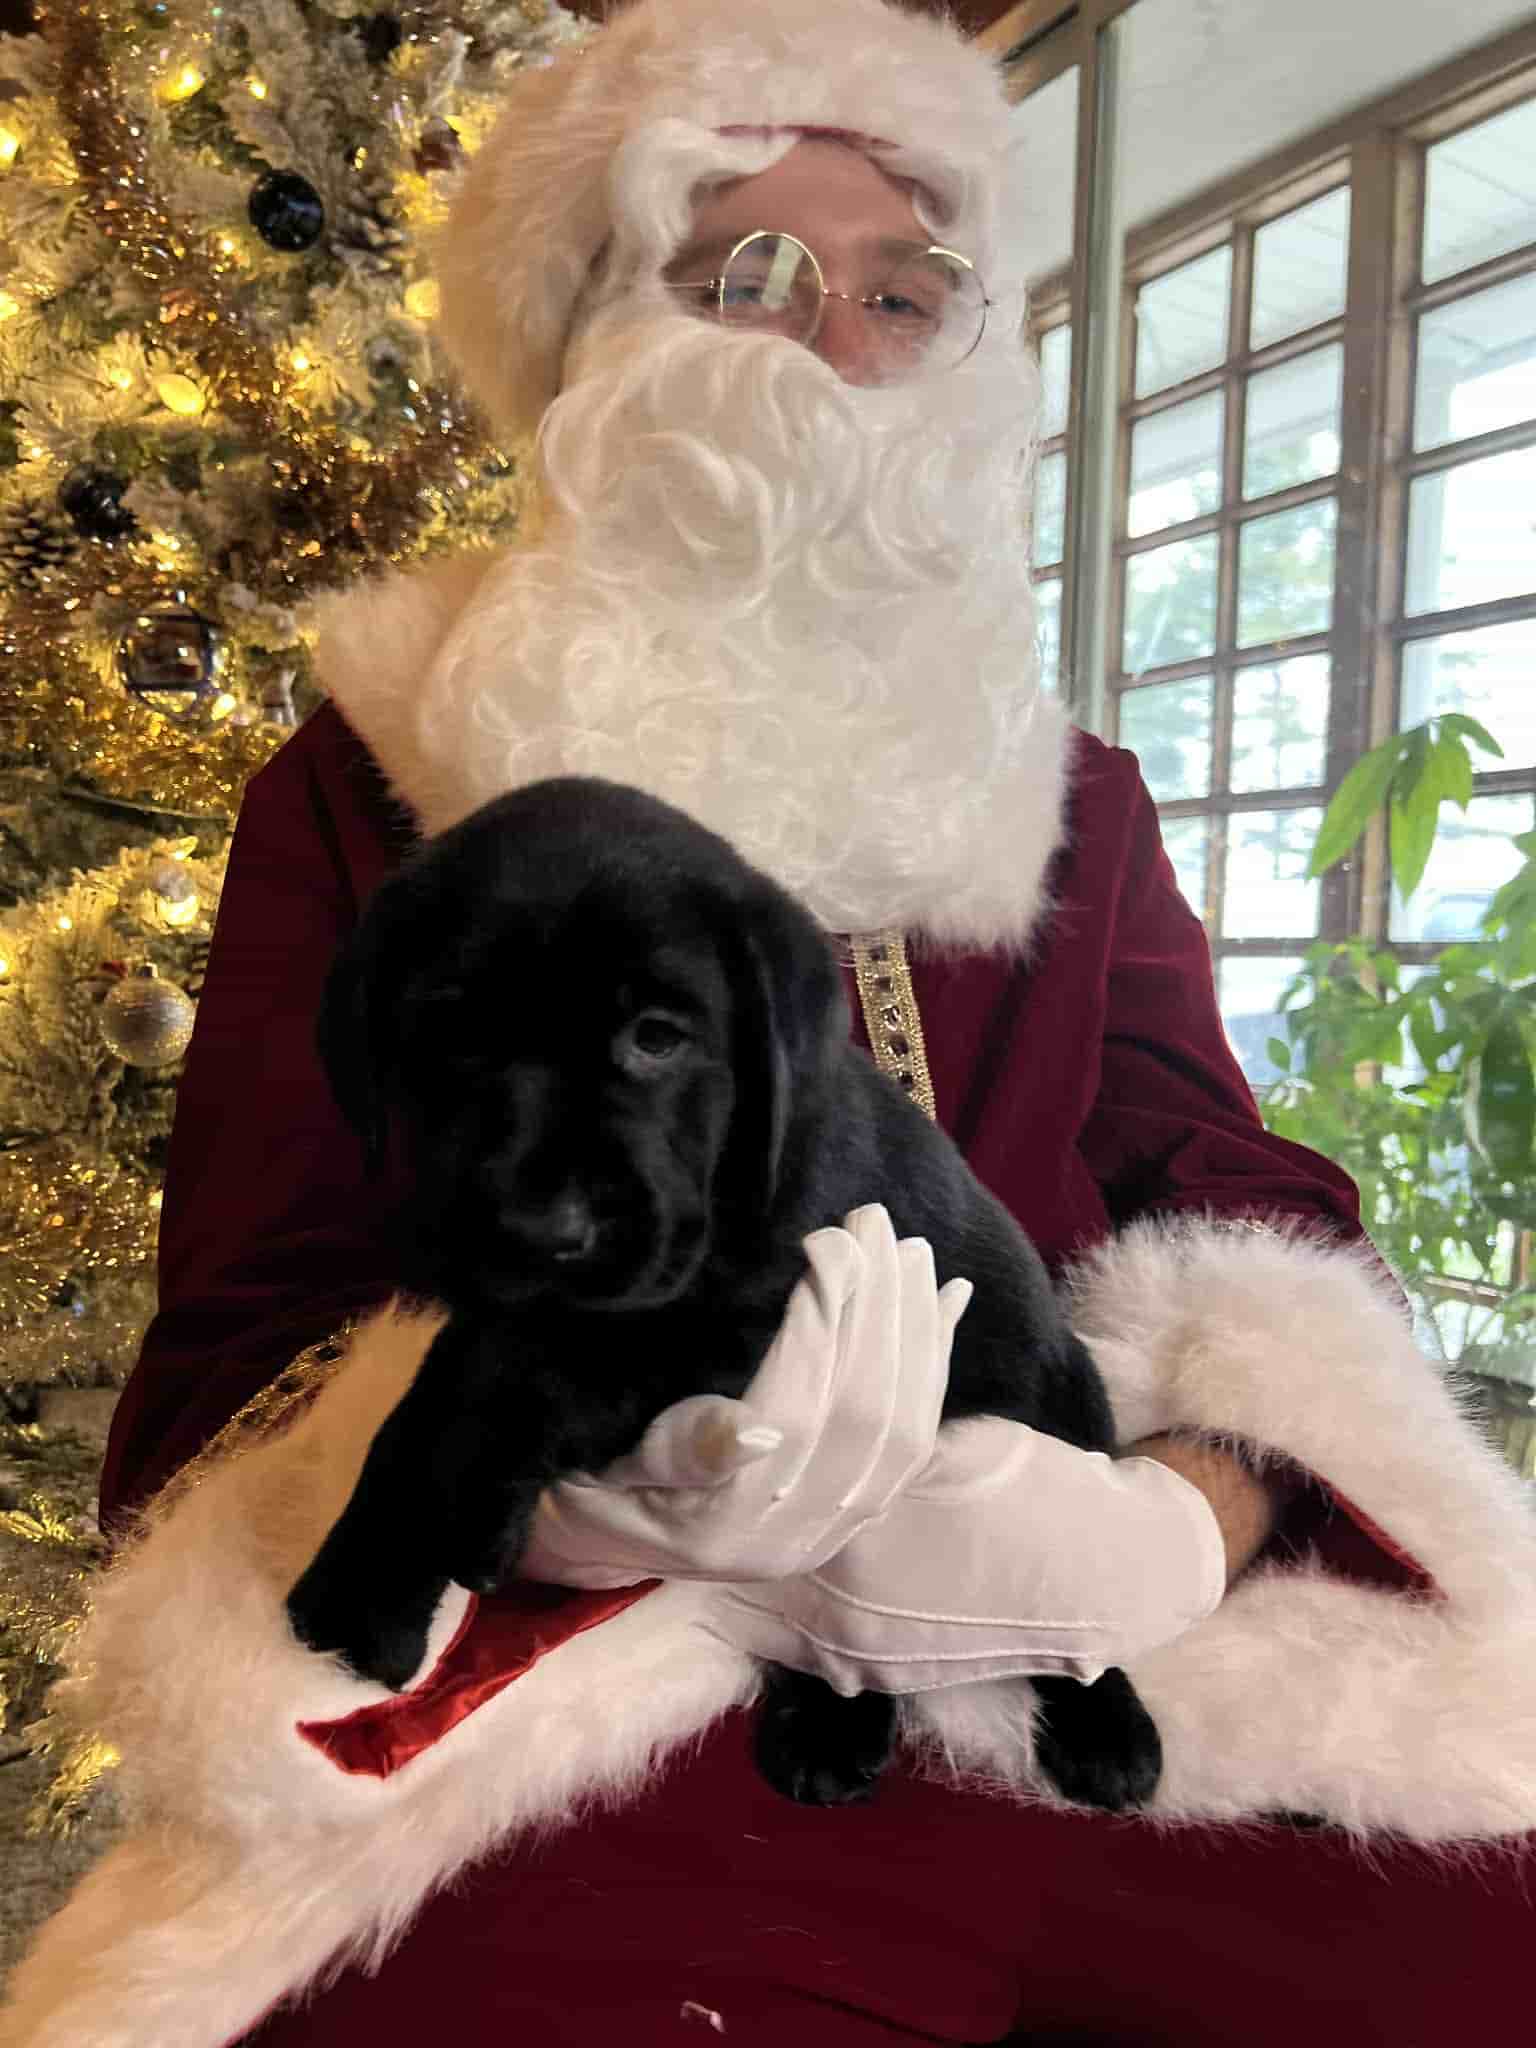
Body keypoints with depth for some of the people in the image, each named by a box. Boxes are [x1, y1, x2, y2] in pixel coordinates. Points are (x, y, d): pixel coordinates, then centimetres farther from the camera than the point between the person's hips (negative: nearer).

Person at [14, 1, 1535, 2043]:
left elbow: (1253, 1230, 8)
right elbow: (237, 1362, 0)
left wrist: (1184, 1513, -13)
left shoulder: (1075, 809, 14)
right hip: (576, 1743, -2)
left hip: (1117, 1723, 4)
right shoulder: (377, 795, 4)